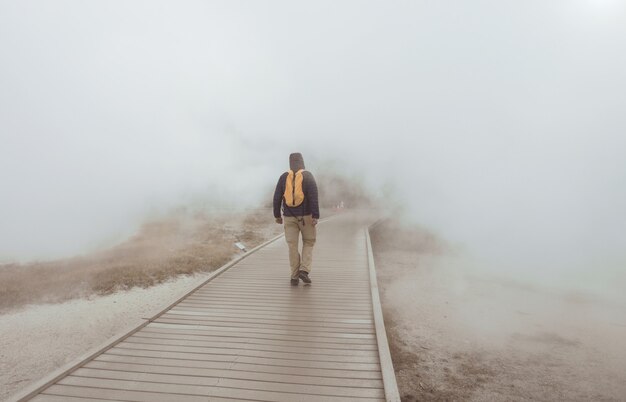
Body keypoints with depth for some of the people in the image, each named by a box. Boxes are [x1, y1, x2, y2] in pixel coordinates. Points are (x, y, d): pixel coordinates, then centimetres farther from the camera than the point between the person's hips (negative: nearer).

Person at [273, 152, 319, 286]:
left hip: (289, 217, 2)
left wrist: (277, 215, 10)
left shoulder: (284, 177, 0)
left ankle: (295, 277, 9)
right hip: (306, 216, -1)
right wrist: (316, 216, -17)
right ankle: (304, 271, -1)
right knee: (308, 243, 15)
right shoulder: (308, 176, -7)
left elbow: (277, 198, 0)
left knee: (293, 246, 7)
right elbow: (313, 197, -16)